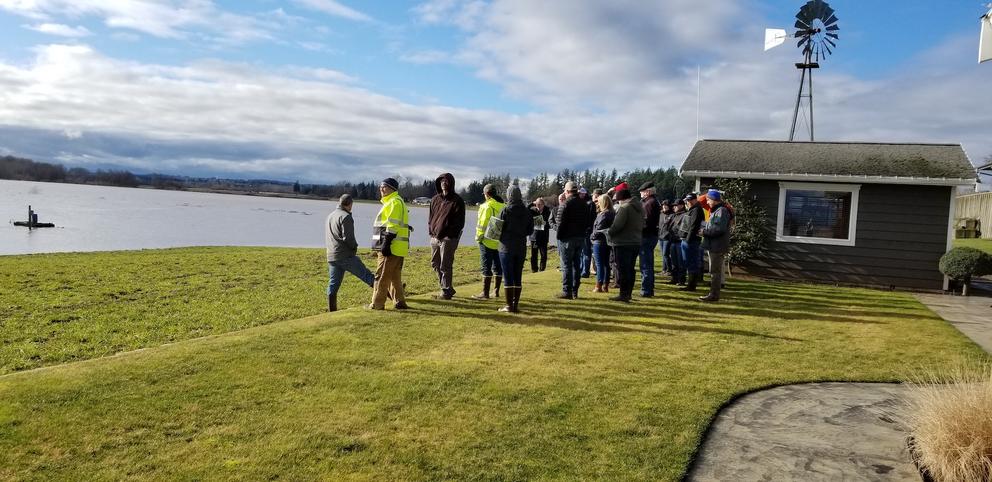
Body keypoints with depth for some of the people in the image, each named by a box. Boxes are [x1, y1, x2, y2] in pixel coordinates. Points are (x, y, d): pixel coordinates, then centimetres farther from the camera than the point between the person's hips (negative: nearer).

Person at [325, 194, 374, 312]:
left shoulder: (330, 216, 17)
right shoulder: (346, 217, -11)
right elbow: (348, 237, -19)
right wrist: (355, 247, 1)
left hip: (331, 256, 8)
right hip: (346, 256, -8)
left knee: (333, 284, 7)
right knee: (366, 275, -1)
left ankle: (332, 310, 8)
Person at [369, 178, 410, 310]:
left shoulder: (395, 202, -10)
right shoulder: (391, 202, 23)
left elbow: (393, 225, -19)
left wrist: (386, 243, -23)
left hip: (392, 247, -11)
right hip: (397, 248, 11)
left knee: (381, 276, -6)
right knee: (394, 276, 14)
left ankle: (377, 304, -2)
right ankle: (399, 302, 18)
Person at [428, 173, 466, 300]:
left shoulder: (457, 201, -5)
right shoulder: (435, 199, 14)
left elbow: (459, 222, -9)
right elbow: (430, 217, 20)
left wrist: (448, 234, -15)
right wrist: (431, 230, 7)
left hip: (448, 238, -7)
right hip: (435, 237, 7)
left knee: (445, 266, -4)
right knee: (435, 264, 12)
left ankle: (446, 291, 6)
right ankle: (447, 288, 24)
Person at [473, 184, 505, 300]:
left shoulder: (487, 206, -13)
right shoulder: (503, 206, 7)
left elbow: (483, 223, -15)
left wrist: (479, 237, -5)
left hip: (488, 241, -7)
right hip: (500, 241, 7)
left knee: (486, 267, -3)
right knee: (498, 266, 13)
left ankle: (485, 293, -2)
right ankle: (496, 291, 21)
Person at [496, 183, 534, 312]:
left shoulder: (505, 210, -11)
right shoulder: (527, 211, 2)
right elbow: (530, 230, 6)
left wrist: (501, 238, 11)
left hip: (507, 247, -4)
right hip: (521, 247, 4)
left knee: (508, 277, 0)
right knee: (518, 277, 9)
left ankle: (509, 305, 2)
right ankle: (516, 304, 11)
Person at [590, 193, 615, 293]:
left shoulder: (603, 214, -17)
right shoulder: (612, 214, 9)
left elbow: (599, 229, -18)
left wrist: (592, 236, -4)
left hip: (599, 242, -8)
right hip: (608, 242, 8)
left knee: (599, 265, -4)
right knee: (606, 264, 11)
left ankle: (598, 286, -1)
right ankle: (605, 286, 16)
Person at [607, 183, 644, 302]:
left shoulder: (624, 207, -17)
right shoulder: (639, 207, 12)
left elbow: (617, 225, -22)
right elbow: (642, 225, 18)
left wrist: (609, 232, -6)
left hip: (623, 243, -9)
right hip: (636, 242, 9)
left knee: (622, 269, -3)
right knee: (630, 269, 14)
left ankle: (623, 294, -1)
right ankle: (628, 293, 20)